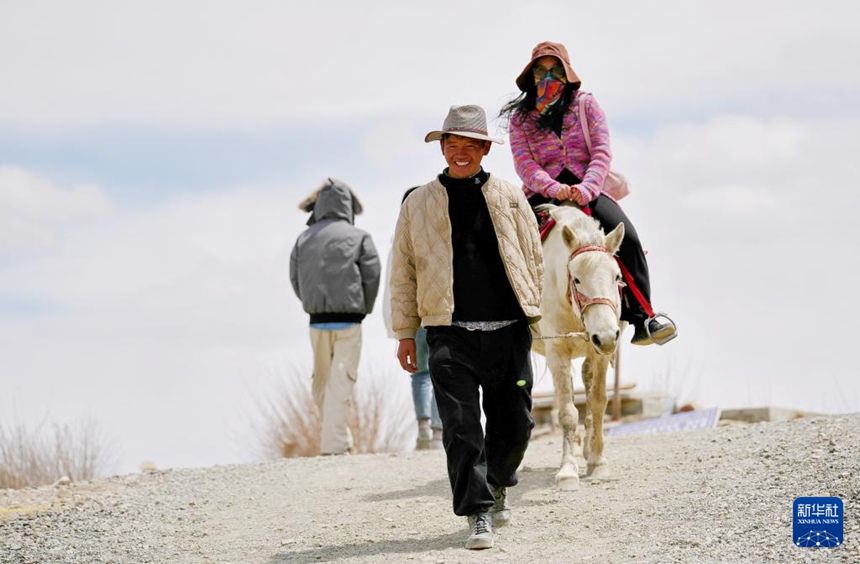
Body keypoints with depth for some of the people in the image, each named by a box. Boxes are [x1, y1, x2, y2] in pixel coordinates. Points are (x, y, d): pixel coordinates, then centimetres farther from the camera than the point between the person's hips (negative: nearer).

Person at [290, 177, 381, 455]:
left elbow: (296, 279, 3)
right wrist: (362, 309, 9)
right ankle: (335, 443, -8)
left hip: (317, 321, 3)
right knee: (341, 381, -3)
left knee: (322, 383, 14)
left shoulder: (304, 239, 5)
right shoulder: (358, 237, -3)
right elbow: (371, 276, -6)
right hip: (348, 321, -3)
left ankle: (337, 439, 19)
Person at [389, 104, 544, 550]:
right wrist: (405, 333, 6)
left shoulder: (510, 198, 10)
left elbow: (533, 259, 13)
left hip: (508, 329, 1)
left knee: (514, 422, 7)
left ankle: (498, 484, 34)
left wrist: (530, 314, 5)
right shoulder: (418, 204, 8)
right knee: (461, 426, -8)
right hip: (450, 333, -1)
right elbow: (403, 274, 10)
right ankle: (478, 514, -3)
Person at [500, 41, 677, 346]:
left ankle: (641, 317, -22)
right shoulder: (520, 117, 10)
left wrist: (586, 189, -20)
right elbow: (524, 164, -3)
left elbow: (602, 152, -1)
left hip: (587, 190, 0)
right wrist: (554, 189, -23)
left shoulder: (586, 104, 9)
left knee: (625, 236, -26)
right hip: (543, 193, 0)